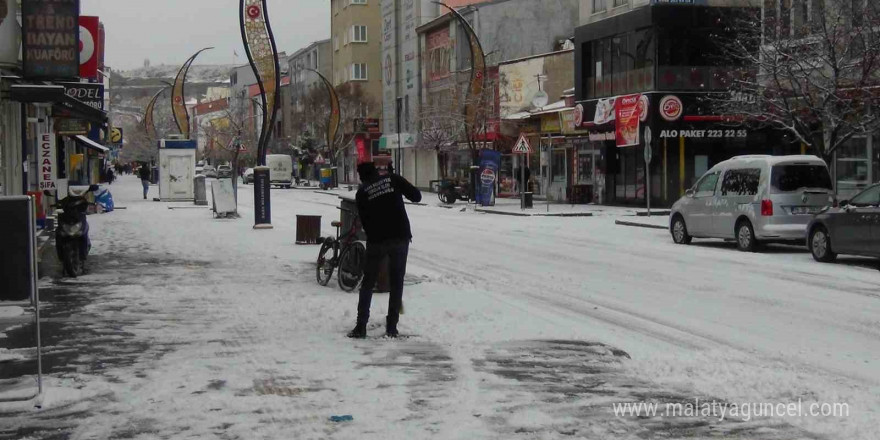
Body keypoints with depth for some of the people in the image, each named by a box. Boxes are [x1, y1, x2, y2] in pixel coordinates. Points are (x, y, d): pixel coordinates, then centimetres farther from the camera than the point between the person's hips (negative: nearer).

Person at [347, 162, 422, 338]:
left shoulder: (362, 192, 4)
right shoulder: (392, 179, 3)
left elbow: (364, 220, 6)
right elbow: (416, 196, 0)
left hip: (376, 240, 0)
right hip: (400, 238, 0)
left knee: (368, 283, 12)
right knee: (396, 283, 10)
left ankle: (361, 326, 6)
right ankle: (392, 327, 8)